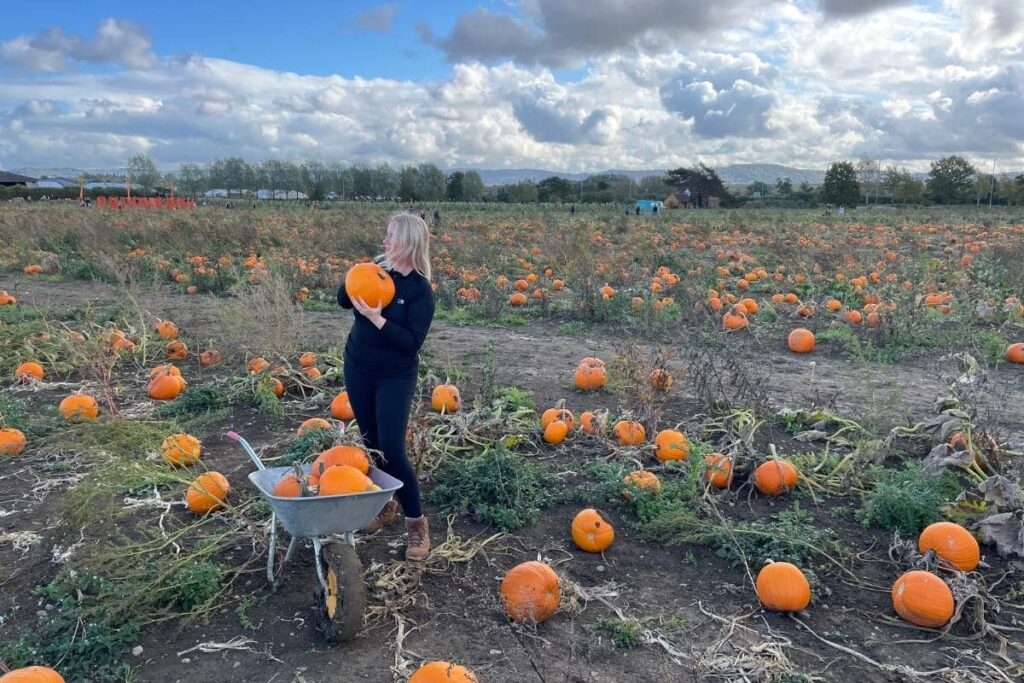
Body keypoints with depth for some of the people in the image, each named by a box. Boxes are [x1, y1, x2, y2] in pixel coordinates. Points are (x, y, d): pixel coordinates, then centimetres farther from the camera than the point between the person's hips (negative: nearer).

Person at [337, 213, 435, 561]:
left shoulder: (421, 290, -16)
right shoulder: (376, 269, -2)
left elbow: (413, 342, -21)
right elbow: (343, 300, 7)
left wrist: (376, 318, -28)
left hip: (395, 378, -5)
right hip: (358, 369, 5)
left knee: (392, 451, -10)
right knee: (371, 444, 14)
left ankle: (417, 523, 4)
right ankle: (384, 503, 33)